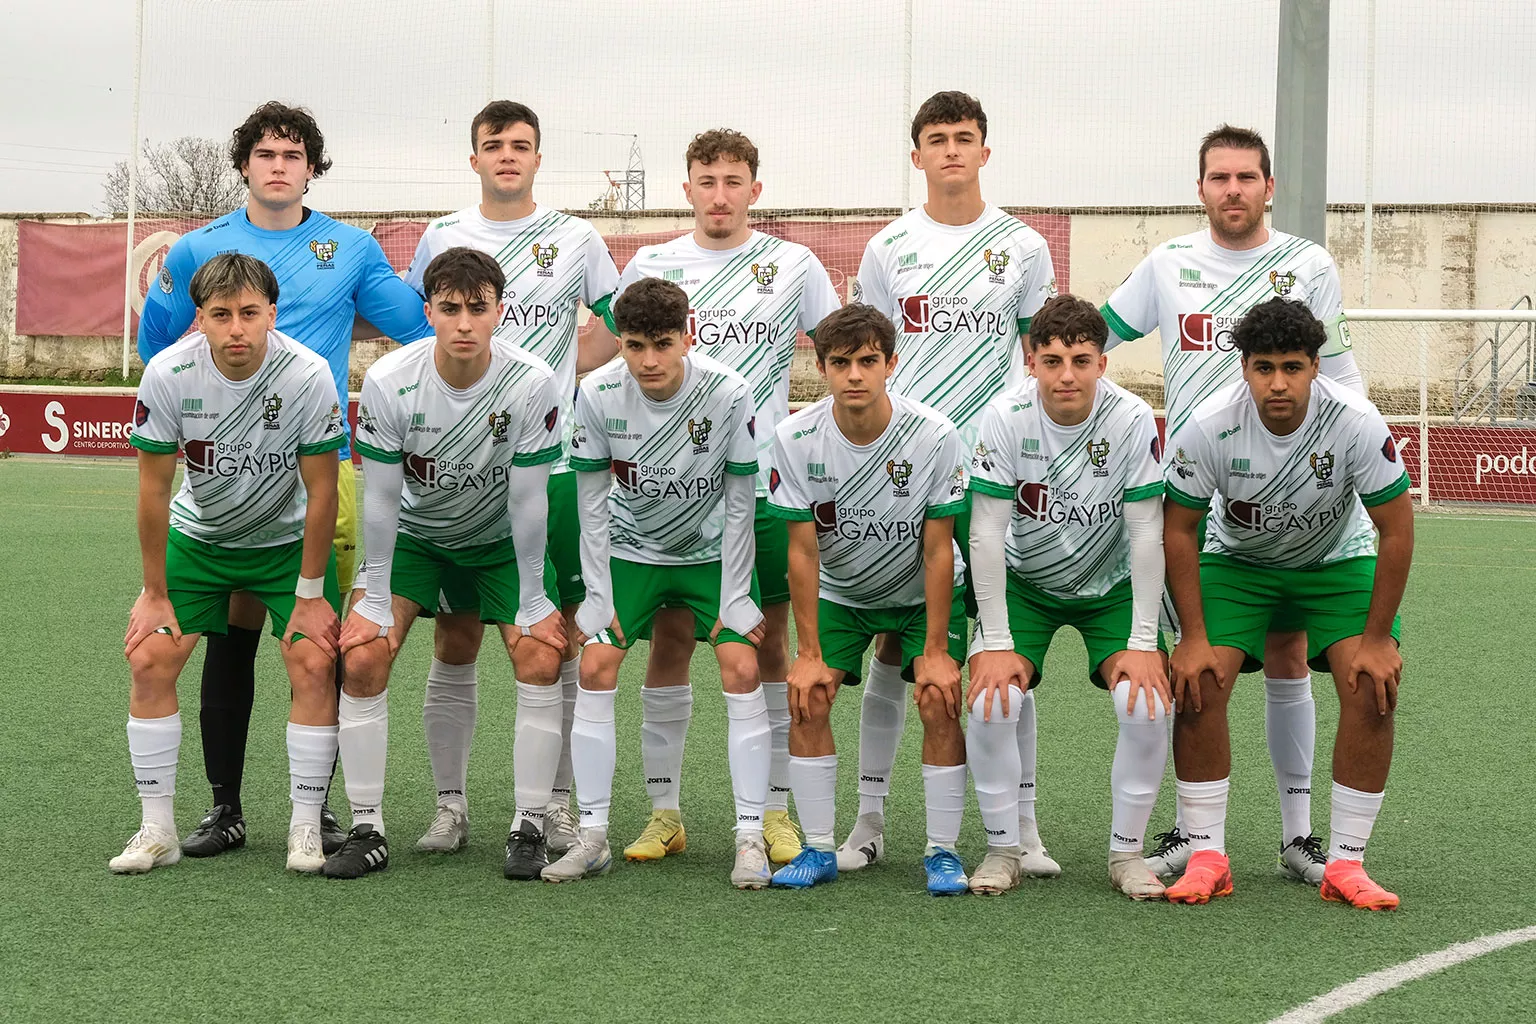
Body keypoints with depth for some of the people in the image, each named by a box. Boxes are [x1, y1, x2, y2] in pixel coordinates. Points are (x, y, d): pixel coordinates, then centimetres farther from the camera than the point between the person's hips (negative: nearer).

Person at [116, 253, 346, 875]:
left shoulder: (308, 376, -26)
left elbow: (321, 491, -16)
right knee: (148, 660, -8)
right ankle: (157, 830, 3)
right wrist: (155, 593, -7)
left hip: (289, 538, -1)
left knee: (315, 666, -14)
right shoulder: (168, 374, -22)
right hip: (198, 536, 1)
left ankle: (305, 828, -1)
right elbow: (154, 488, -11)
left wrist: (310, 596, -12)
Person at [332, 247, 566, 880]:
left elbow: (528, 500, -18)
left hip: (500, 539, 0)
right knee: (360, 657, -14)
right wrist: (376, 599, -13)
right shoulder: (388, 382, -26)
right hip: (414, 534, 1)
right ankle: (367, 830, -3)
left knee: (541, 659, -16)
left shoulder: (532, 383, -27)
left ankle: (529, 828, -3)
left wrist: (533, 601, -14)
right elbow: (380, 499, -16)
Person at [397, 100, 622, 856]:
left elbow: (618, 323, 14)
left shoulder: (576, 238, 5)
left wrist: (561, 370, 2)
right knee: (455, 639, 2)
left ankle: (556, 806, 12)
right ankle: (450, 806, 12)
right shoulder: (441, 238, 7)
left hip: (551, 463, 0)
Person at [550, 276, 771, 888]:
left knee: (741, 670, -14)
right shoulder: (598, 395, -20)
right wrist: (599, 596, -10)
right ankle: (592, 837, -2)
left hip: (711, 550, -1)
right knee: (596, 666, -11)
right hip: (630, 549, 1)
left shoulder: (728, 393, -24)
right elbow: (592, 502, -9)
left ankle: (750, 837, -5)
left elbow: (740, 504, -14)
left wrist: (734, 599, -12)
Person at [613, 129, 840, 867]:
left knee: (769, 642, 3)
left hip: (766, 481, 0)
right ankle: (663, 811, 10)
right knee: (669, 639, 2)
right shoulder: (650, 266, 6)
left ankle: (775, 809, 11)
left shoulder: (793, 265, 5)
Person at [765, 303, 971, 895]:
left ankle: (942, 850, -3)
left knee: (939, 703, -16)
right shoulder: (796, 439, -21)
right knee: (807, 700, -12)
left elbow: (938, 550, -18)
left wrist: (935, 651, -18)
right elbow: (803, 551, -15)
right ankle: (819, 849, 0)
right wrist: (809, 654, -16)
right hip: (839, 592, 2)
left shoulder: (935, 436, -25)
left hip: (923, 592, -1)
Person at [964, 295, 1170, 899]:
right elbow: (987, 533, -18)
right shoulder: (1006, 417, -22)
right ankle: (1003, 849, 0)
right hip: (1024, 580, 0)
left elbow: (1146, 534, -16)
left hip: (1111, 584, 0)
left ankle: (1126, 852, 1)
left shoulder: (1132, 420, -21)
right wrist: (996, 643, -21)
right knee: (991, 702, -21)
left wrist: (1143, 643, -18)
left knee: (1148, 707, -19)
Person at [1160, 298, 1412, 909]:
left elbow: (1396, 531, -18)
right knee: (1198, 685, -18)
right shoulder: (1210, 427, -27)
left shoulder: (1356, 423, -29)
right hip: (1237, 560, 0)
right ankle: (1207, 858, -7)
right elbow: (1179, 531, -13)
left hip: (1339, 562, 0)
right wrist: (1194, 636, -15)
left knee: (1373, 690, -18)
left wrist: (1376, 639, -16)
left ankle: (1346, 863, -8)